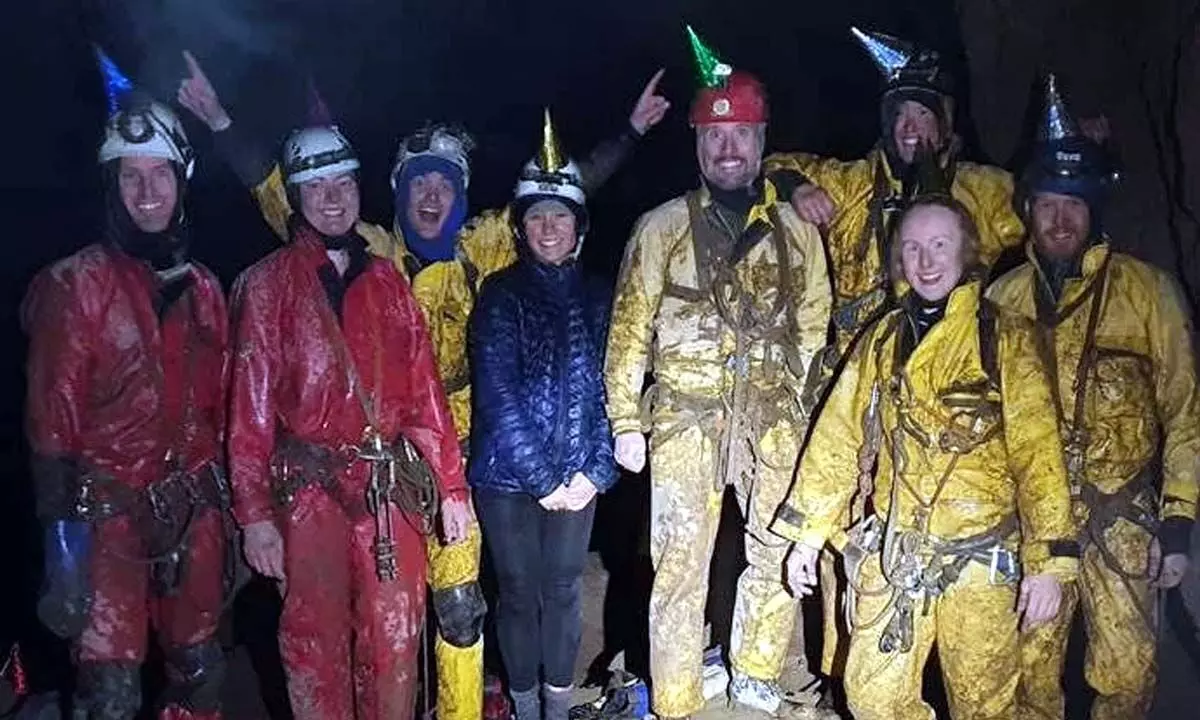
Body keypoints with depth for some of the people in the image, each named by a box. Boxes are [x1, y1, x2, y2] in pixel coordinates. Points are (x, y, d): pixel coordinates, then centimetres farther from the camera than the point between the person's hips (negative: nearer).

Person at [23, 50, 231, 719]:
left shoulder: (204, 287, 10)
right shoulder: (76, 284, -5)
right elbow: (53, 414, -9)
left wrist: (227, 499, 13)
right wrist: (61, 525, -13)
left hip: (195, 508, 5)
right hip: (109, 509, -5)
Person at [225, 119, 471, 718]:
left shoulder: (387, 281, 11)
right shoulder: (268, 283, 2)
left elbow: (425, 390, 9)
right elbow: (251, 406, -3)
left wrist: (451, 486, 6)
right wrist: (254, 514, -9)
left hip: (394, 487, 3)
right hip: (310, 488, -2)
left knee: (396, 638, 9)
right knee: (315, 640, 7)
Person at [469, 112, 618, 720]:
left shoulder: (595, 298, 6)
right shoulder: (499, 295, -5)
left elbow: (608, 390, 4)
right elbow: (498, 397, -11)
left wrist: (595, 471, -7)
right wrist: (544, 477, -13)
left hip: (576, 477, 3)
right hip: (509, 476, -2)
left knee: (563, 592, 11)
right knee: (519, 596, 9)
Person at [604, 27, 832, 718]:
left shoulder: (797, 230, 9)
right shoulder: (662, 227, 2)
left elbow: (813, 324, 12)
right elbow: (630, 328, 2)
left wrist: (806, 407, 7)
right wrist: (626, 420, -2)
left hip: (774, 417, 3)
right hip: (686, 416, -2)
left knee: (781, 555, 9)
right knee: (681, 564, 0)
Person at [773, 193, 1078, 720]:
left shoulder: (1006, 336, -2)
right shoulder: (881, 340, 7)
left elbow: (1037, 450, -9)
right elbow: (837, 438, 8)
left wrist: (1049, 560, -15)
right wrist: (806, 534, 6)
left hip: (979, 557, -2)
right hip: (891, 553, 3)